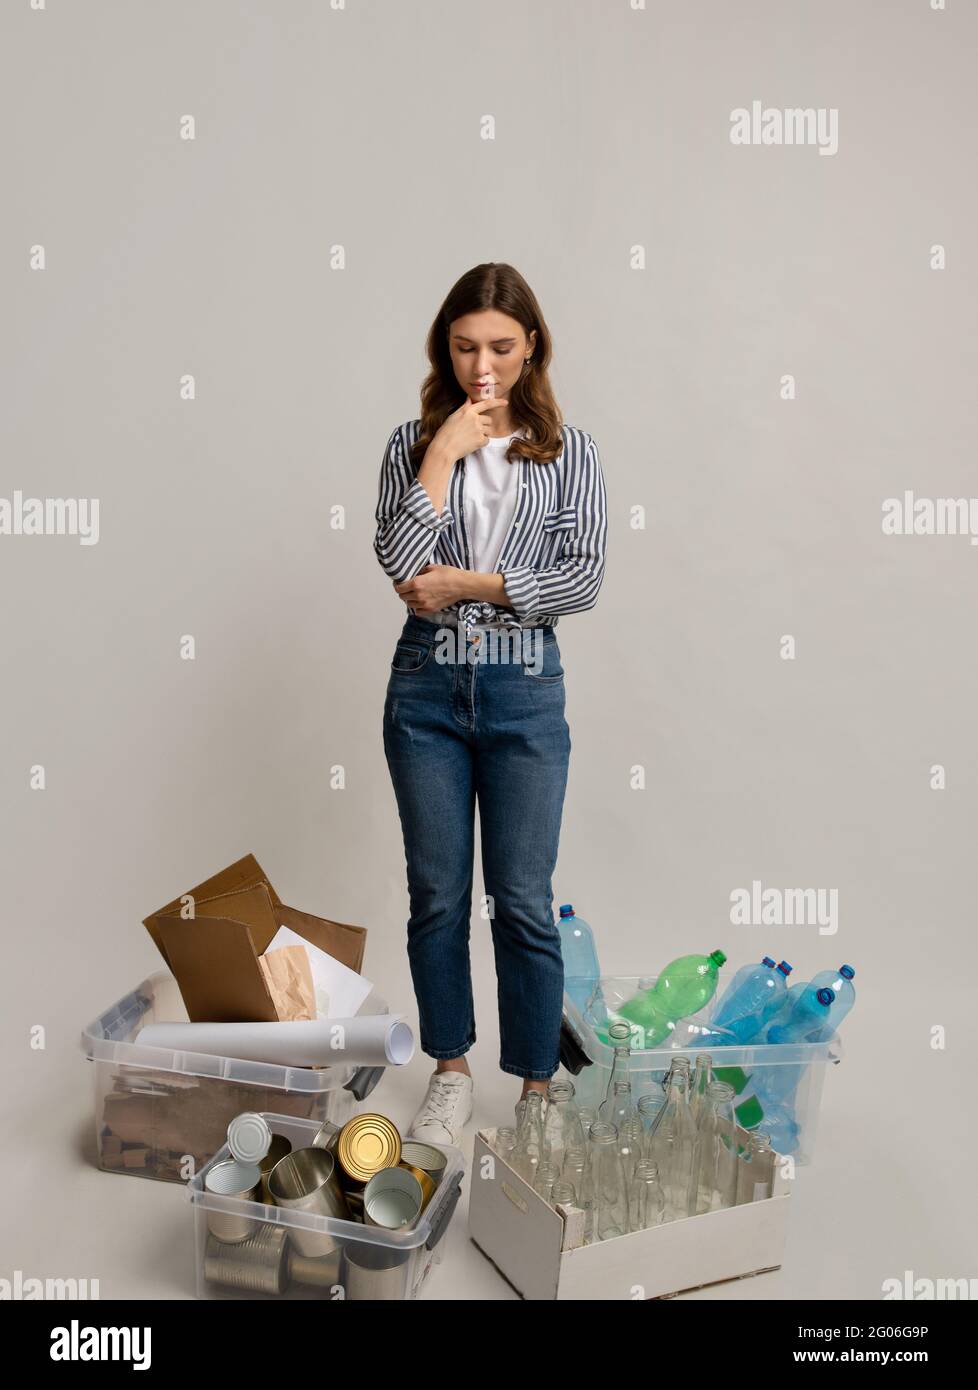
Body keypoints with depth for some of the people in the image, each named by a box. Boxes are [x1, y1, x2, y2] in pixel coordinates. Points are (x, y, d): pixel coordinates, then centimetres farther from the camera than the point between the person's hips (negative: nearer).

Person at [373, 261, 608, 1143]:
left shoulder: (569, 450, 3)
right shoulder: (413, 443, 5)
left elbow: (585, 576, -8)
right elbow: (400, 562, -10)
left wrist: (467, 584, -10)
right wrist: (443, 455, -11)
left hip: (524, 690, -1)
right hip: (427, 685, 2)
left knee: (524, 902, 4)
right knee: (438, 896, 10)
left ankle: (537, 1089, 20)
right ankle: (451, 1072, 29)